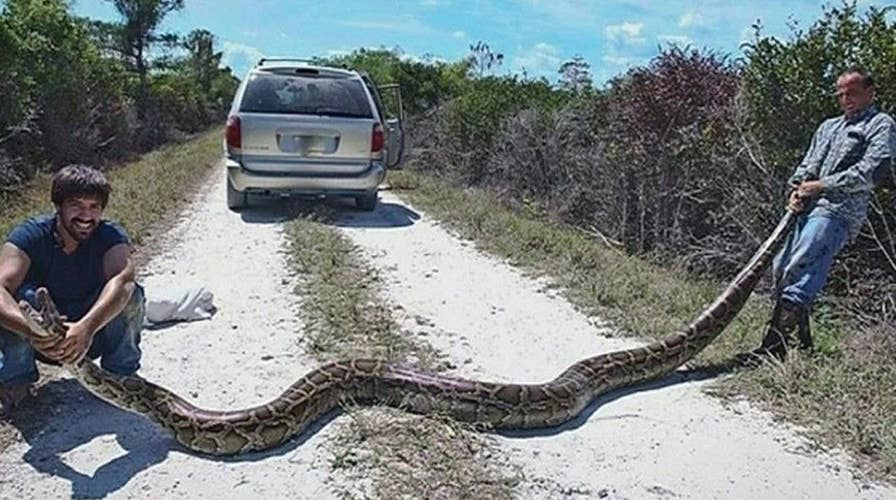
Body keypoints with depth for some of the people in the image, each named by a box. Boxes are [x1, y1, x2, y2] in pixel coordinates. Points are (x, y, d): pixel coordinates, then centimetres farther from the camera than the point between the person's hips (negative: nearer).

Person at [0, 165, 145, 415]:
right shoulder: (31, 235, -19)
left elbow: (121, 280, -40)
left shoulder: (111, 236, -19)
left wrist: (87, 327, -58)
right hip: (40, 343, 0)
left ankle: (122, 373, -8)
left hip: (93, 335, 0)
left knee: (130, 293, -28)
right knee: (22, 295, -30)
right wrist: (33, 331, -55)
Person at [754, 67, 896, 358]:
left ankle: (774, 348, -25)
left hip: (837, 212, -8)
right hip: (808, 209, 8)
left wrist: (819, 186, -7)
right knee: (780, 269, 2)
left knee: (797, 271, -22)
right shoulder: (829, 127, 30)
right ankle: (802, 343, 12)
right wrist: (796, 189, 1)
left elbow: (871, 172, -6)